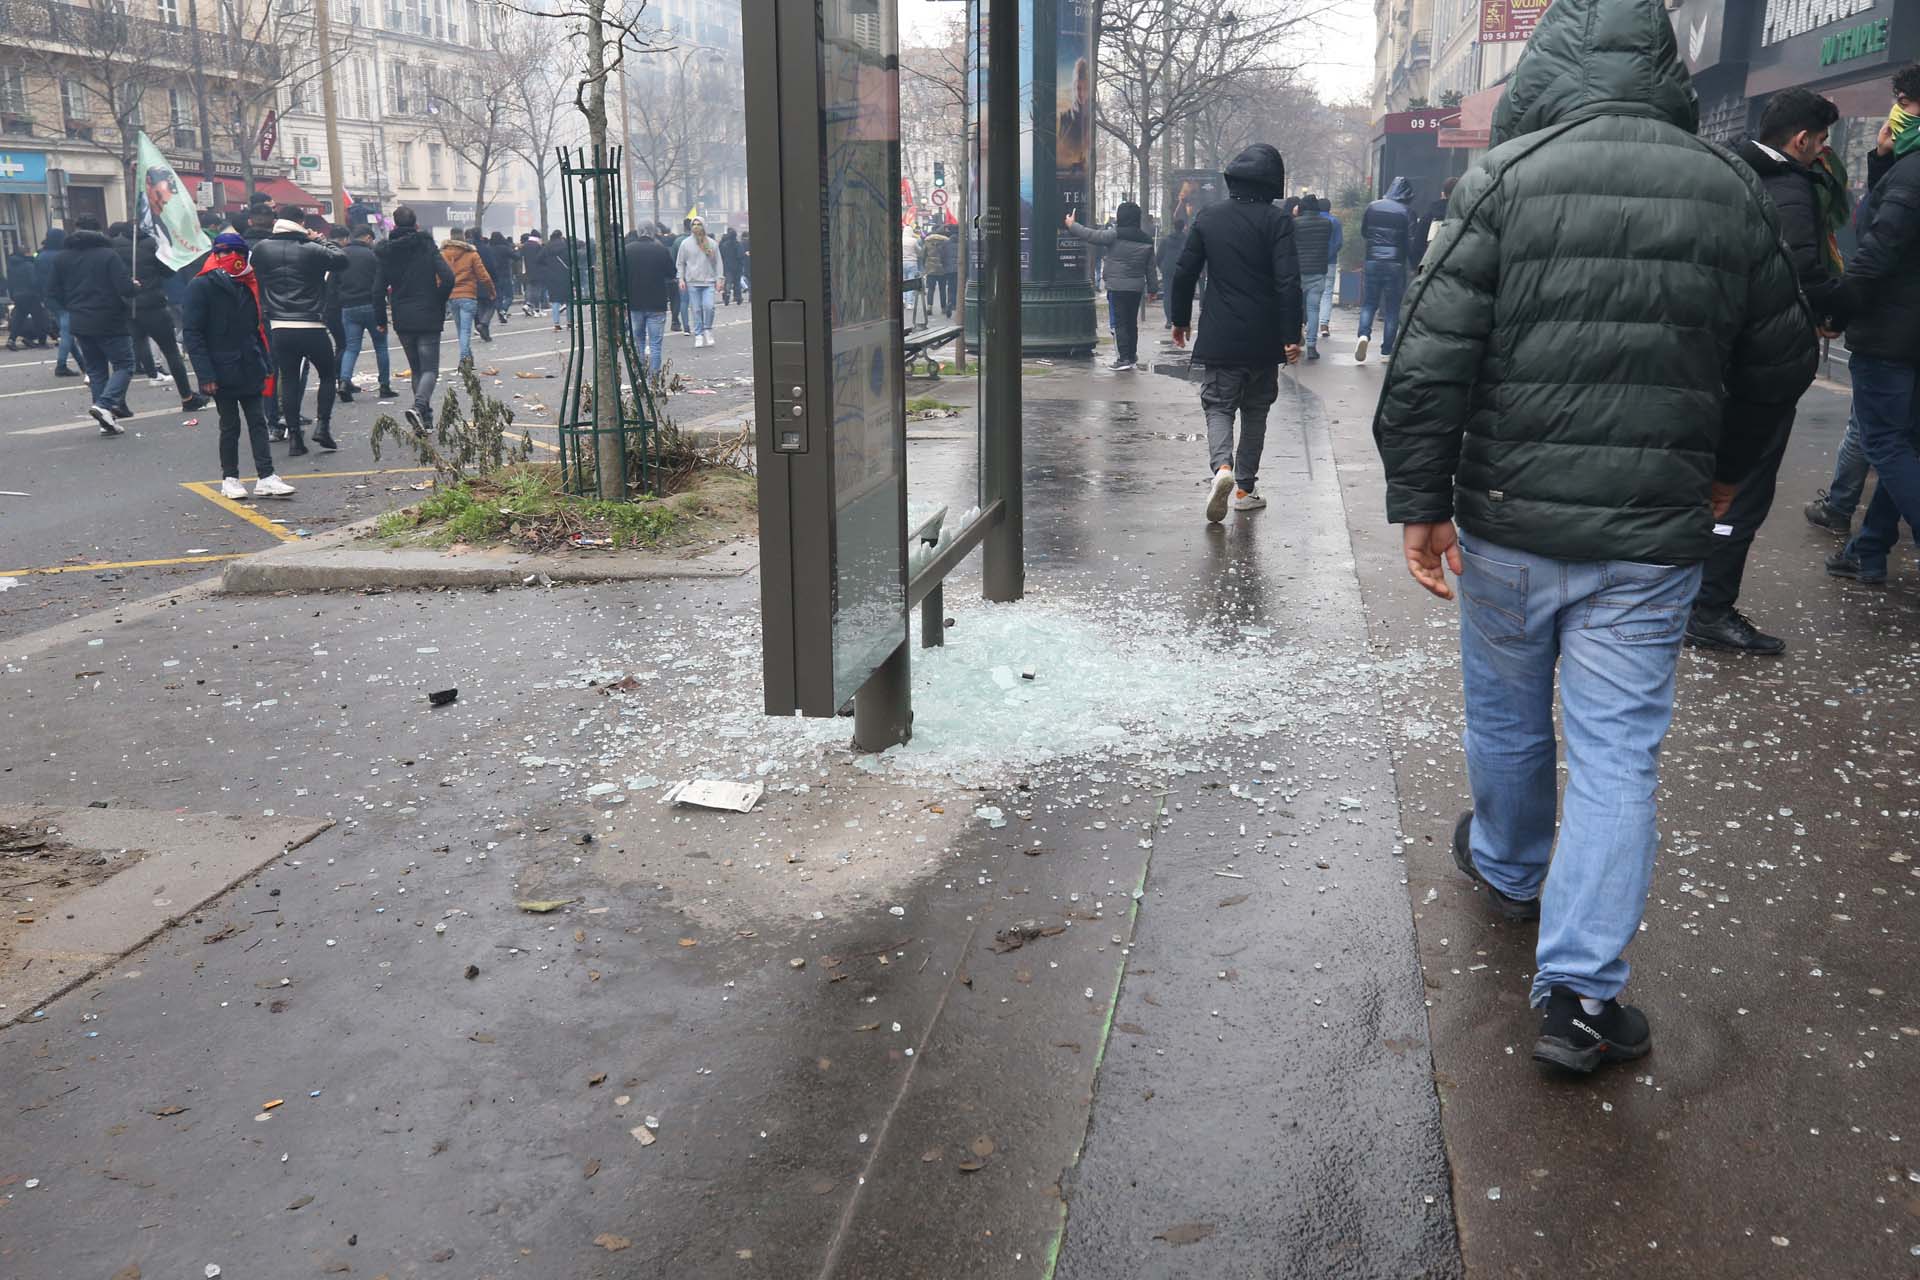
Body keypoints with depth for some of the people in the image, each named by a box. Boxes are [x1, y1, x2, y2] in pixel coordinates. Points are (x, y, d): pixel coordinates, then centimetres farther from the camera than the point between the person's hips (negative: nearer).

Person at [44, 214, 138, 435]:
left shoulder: (62, 257, 5)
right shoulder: (109, 255, -12)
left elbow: (53, 294, 7)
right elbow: (126, 288, -19)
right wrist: (133, 286, 4)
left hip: (80, 324, 5)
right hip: (110, 323, -5)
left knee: (96, 370, 15)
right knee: (124, 365, 4)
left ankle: (106, 420, 11)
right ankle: (104, 405, -18)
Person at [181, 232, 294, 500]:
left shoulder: (247, 284, 10)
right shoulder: (201, 286, -8)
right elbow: (191, 333, -11)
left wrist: (266, 364, 11)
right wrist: (205, 374, -18)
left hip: (250, 369, 5)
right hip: (222, 371, -5)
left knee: (258, 422, 1)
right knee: (230, 425, 3)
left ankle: (266, 478, 1)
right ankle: (229, 479, 15)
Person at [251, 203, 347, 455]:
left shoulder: (262, 248, 1)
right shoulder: (311, 250, -9)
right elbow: (341, 259, 0)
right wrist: (321, 240, 13)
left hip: (280, 328, 3)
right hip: (312, 327, -3)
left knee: (288, 380, 9)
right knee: (328, 375, 15)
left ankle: (294, 436, 6)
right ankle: (322, 425, 3)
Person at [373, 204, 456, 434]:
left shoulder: (386, 252, 3)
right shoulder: (426, 246, -3)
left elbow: (378, 289, 0)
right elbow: (447, 277, -13)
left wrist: (380, 319, 10)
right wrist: (439, 303, 2)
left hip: (402, 320, 3)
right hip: (428, 319, -3)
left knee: (417, 369, 16)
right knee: (430, 369, -1)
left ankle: (425, 417, 13)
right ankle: (419, 406, -26)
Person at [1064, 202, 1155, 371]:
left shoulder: (1115, 235, -12)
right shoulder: (1146, 240, 7)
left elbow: (1092, 235, -7)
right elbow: (1150, 267, 11)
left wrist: (1072, 226, 6)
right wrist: (1152, 288, 18)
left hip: (1117, 287, -6)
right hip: (1137, 288, 6)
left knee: (1119, 323, -3)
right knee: (1132, 322, 14)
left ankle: (1123, 358, -8)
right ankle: (1133, 358, 18)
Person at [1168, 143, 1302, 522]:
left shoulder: (1207, 217, 1)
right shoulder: (1277, 221, -7)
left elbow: (1184, 272, 5)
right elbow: (1288, 282, -14)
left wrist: (1180, 320, 17)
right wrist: (1292, 335, -10)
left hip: (1219, 337, 1)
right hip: (1263, 340, -1)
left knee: (1218, 406, 6)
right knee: (1255, 411, 14)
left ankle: (1222, 466, -22)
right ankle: (1245, 487, 18)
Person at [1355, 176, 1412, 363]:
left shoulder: (1372, 207, 3)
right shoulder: (1406, 212, -7)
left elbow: (1363, 234, 12)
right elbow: (1410, 243, -6)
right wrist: (1415, 265, 7)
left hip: (1372, 261, 2)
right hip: (1395, 264, -2)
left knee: (1369, 303, 11)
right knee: (1393, 307, 5)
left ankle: (1364, 334, -16)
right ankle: (1387, 350, 4)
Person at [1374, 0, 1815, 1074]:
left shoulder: (1510, 176, -7)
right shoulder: (1735, 190, 3)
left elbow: (1432, 359, -13)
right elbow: (1784, 361, 13)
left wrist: (1421, 501, -6)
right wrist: (1726, 469, 29)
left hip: (1512, 521, -1)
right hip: (1653, 539, 1)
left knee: (1507, 714, 20)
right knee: (1619, 750, 5)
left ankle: (1509, 868, 44)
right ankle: (1580, 992, 3)